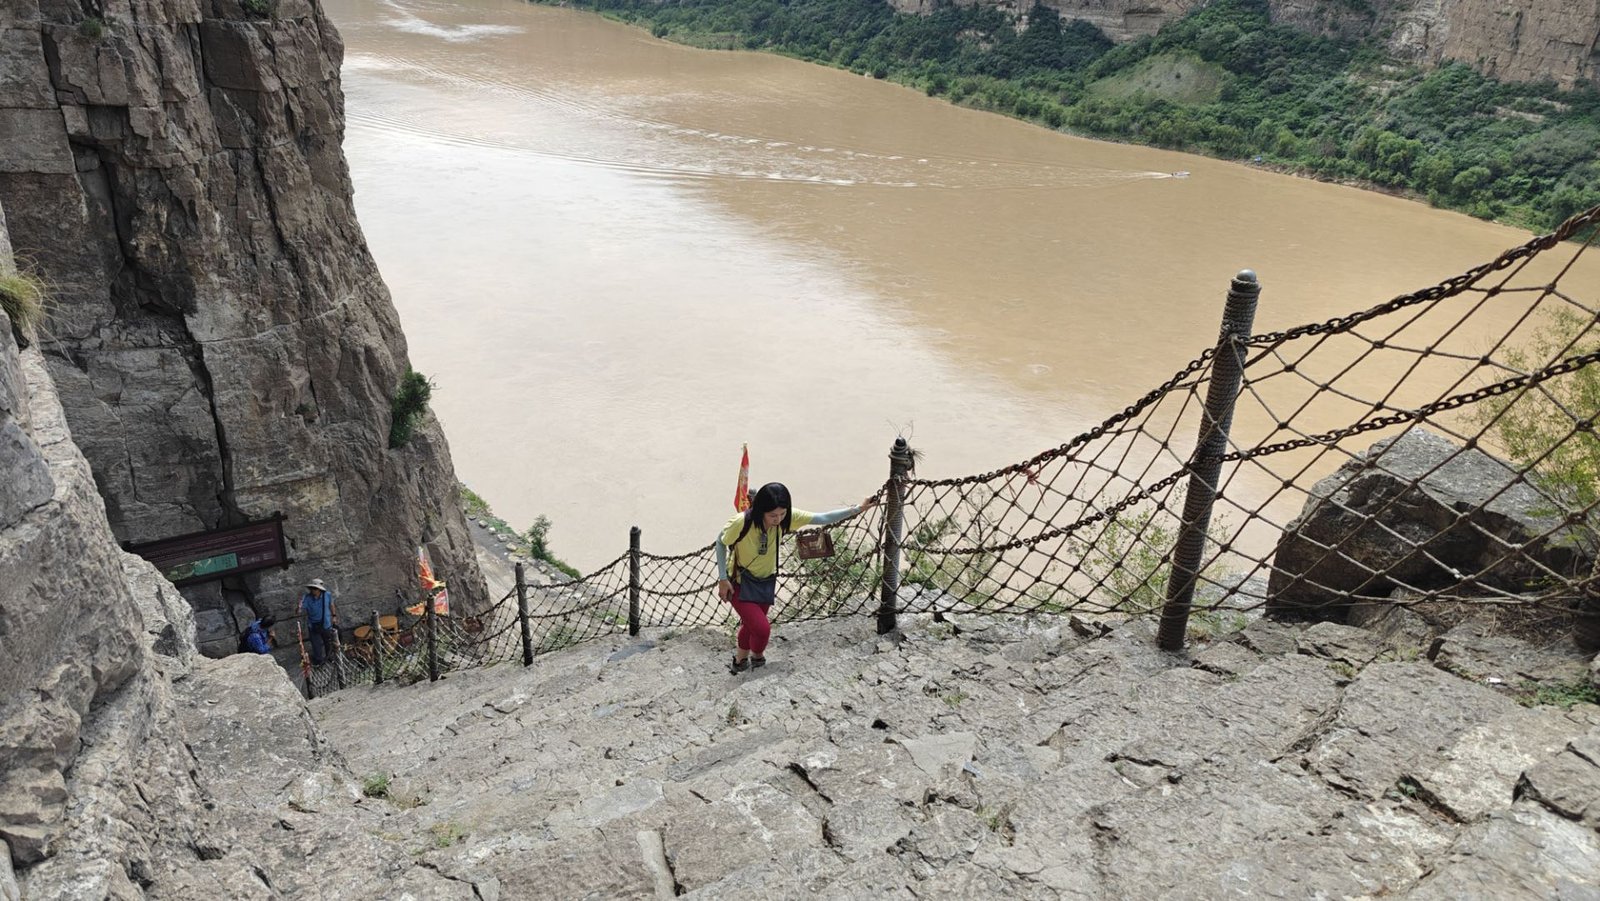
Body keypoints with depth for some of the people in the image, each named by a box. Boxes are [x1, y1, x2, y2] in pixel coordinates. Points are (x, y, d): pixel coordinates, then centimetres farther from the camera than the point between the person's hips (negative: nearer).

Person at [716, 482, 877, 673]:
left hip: (766, 583, 5)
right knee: (762, 628, -12)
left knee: (751, 625, 20)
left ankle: (740, 660, 48)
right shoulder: (741, 522, -33)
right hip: (740, 584, -4)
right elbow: (721, 543, -14)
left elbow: (823, 518, -15)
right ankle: (756, 656, 23)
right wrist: (722, 579, -14)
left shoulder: (787, 518, -21)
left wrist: (857, 509, -20)